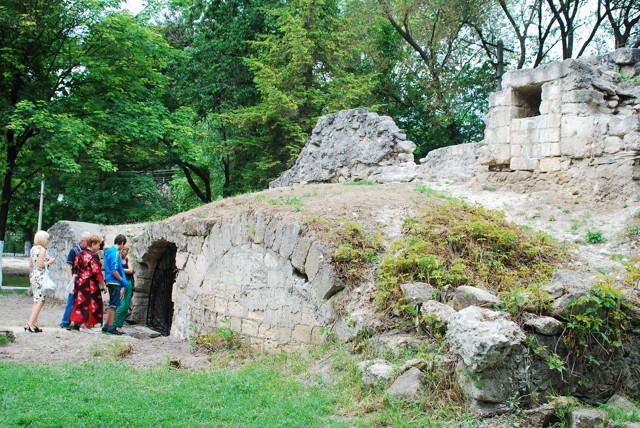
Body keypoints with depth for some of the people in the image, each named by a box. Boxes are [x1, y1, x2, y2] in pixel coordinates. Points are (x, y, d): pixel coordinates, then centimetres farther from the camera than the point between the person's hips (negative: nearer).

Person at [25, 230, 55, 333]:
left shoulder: (33, 248, 12)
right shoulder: (42, 249, -13)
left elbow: (30, 264, 16)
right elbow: (40, 265, -20)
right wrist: (49, 261, -4)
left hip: (33, 275, 9)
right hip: (40, 277, -9)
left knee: (36, 301, 12)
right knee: (40, 301, -6)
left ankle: (34, 324, 12)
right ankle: (30, 324, -11)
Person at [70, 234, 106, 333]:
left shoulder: (80, 254, 8)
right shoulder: (93, 256, -16)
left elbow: (75, 268, 14)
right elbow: (97, 272, -19)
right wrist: (103, 285, -12)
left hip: (79, 282, 8)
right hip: (90, 284, -8)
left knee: (81, 302, 13)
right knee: (90, 303, 2)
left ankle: (79, 322, 19)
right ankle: (86, 325, 4)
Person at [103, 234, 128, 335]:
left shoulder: (109, 251, 14)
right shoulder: (115, 253, -16)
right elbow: (114, 271, -22)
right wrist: (123, 280, -9)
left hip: (111, 282, 9)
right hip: (115, 282, -9)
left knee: (112, 305, 16)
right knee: (114, 305, -2)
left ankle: (106, 326, 20)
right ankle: (110, 327, 2)